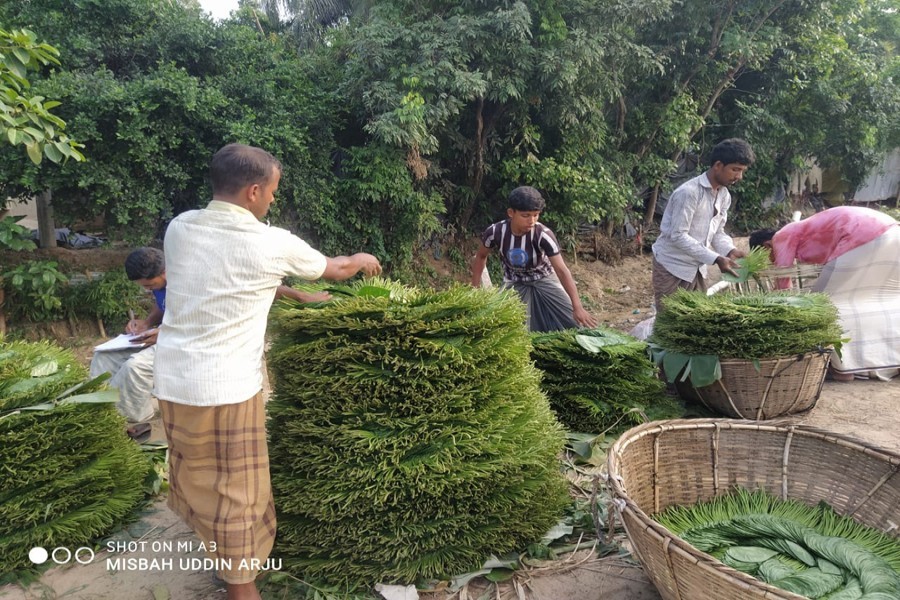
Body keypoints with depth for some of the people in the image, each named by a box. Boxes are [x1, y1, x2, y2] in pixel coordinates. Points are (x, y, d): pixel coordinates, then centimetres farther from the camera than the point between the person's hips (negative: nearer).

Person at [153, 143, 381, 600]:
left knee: (196, 479, 23)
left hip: (173, 380, 7)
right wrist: (361, 260, 28)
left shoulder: (179, 228, 3)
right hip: (226, 386, -7)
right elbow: (335, 269, 6)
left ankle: (222, 558, 46)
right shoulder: (270, 243, -12)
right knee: (238, 492, 8)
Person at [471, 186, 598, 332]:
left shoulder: (543, 234, -31)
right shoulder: (495, 232, -26)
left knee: (576, 322, -9)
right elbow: (481, 256, -4)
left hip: (543, 279, -1)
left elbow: (561, 270, -35)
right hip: (514, 282, 1)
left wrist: (577, 307, -43)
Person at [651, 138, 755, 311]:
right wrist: (716, 259, -26)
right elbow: (678, 236, -25)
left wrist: (730, 251, -10)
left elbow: (717, 231, 12)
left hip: (697, 268, 8)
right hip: (672, 267, -8)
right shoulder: (689, 192, -22)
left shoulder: (724, 196, 5)